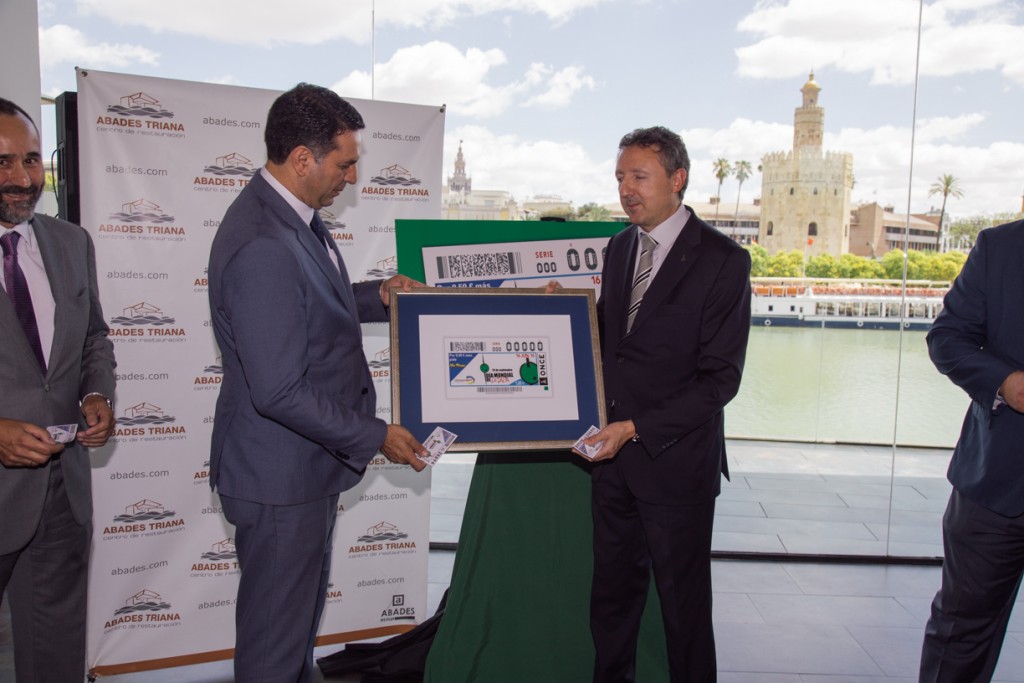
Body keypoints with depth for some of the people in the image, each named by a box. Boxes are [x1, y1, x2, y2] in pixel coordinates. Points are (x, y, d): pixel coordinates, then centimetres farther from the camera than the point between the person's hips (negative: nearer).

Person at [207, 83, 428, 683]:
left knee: (304, 611, 28)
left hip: (309, 459, 10)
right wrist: (375, 435, -19)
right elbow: (280, 392, -29)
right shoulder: (262, 246, -29)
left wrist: (375, 296, 5)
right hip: (280, 475, -10)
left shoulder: (296, 216, 3)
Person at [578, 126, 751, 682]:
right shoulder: (618, 248, 10)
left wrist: (635, 428, -19)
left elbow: (719, 378, -15)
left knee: (683, 601, 11)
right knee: (612, 593, 17)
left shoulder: (722, 260, -11)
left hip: (676, 459, -5)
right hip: (614, 454, 6)